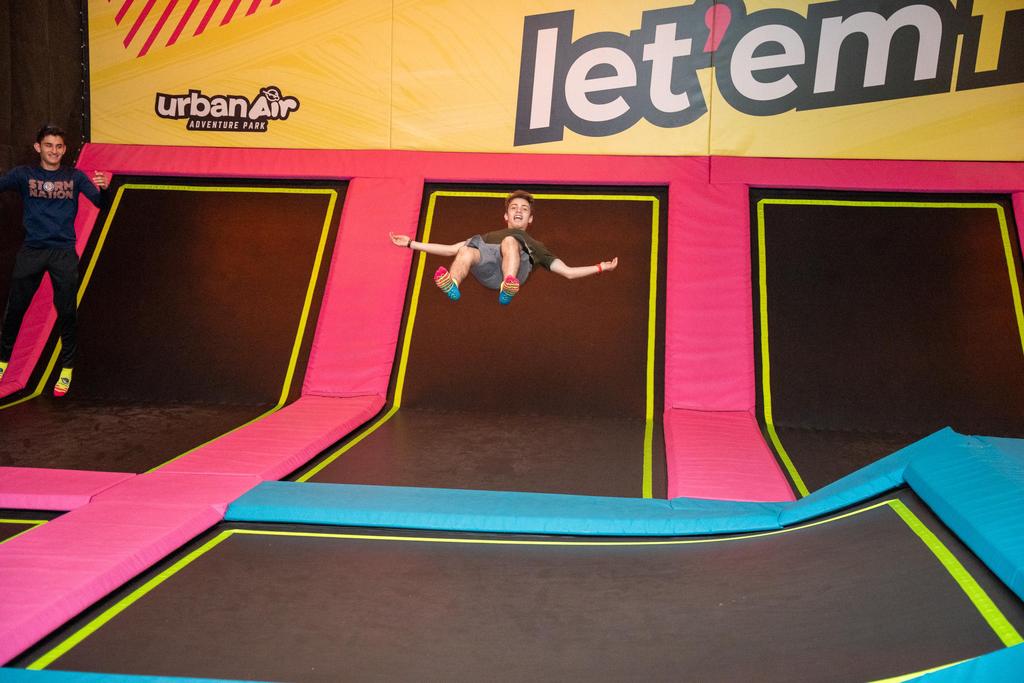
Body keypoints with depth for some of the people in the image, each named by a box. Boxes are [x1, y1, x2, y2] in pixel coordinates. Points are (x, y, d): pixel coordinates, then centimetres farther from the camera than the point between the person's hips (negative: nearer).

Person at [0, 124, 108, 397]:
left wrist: (103, 188, -28)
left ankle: (67, 369, 14)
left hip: (64, 252, 0)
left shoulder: (75, 177, 4)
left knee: (66, 311, 1)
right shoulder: (23, 174, 4)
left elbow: (100, 202, -6)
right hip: (31, 251, 0)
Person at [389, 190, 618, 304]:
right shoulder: (489, 236, 45)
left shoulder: (534, 244, 42)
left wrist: (600, 267, 23)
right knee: (467, 250, -33)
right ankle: (451, 287, -64)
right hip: (487, 269, 1)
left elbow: (568, 271, 35)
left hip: (518, 266, -1)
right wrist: (411, 244, 32)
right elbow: (451, 249, 38)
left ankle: (508, 289, -57)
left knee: (510, 241, -33)